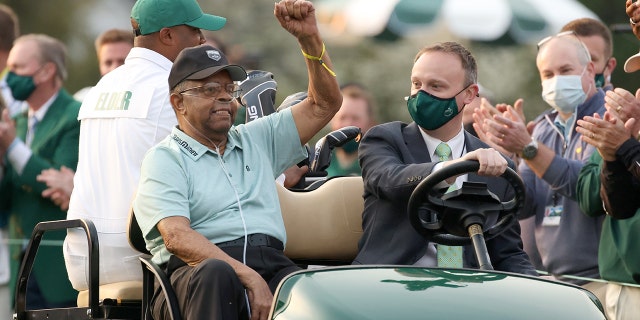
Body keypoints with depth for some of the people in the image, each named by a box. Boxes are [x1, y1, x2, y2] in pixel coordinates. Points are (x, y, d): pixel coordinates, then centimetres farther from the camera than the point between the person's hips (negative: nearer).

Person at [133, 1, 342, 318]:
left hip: (271, 265, 4)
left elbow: (324, 104, 28)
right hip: (198, 272, -4)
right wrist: (248, 278, -20)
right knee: (215, 273, -42)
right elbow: (177, 237, -7)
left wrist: (309, 37, 12)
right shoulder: (164, 159, 8)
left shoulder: (257, 139, 28)